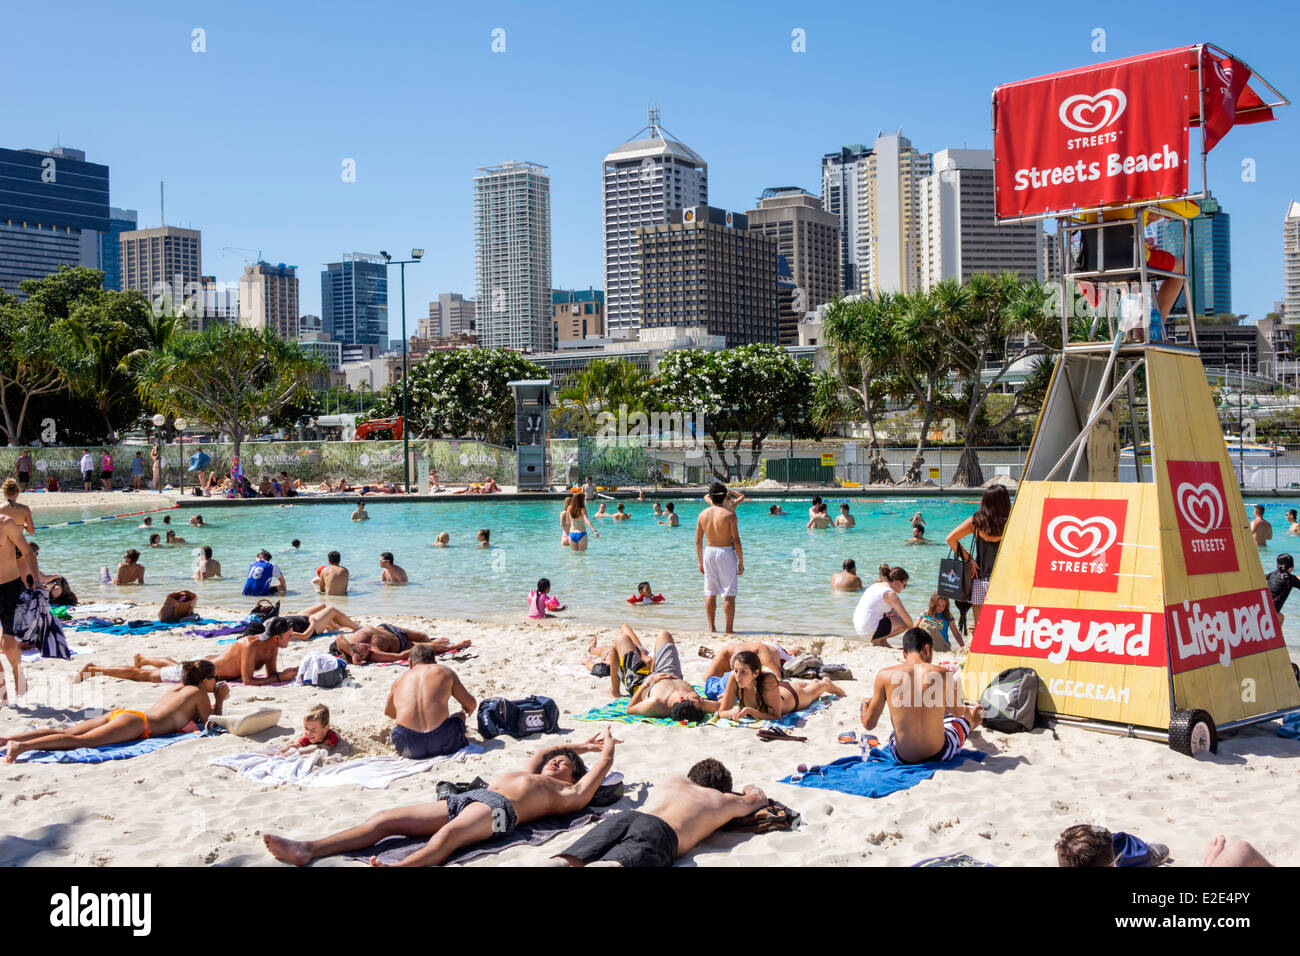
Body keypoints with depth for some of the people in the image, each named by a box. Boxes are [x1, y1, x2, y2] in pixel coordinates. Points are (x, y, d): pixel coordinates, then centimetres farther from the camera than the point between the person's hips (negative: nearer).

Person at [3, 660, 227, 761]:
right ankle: (21, 746, -44)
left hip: (119, 714, 8)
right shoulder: (199, 693, 7)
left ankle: (6, 739, -16)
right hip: (135, 723, -8)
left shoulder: (177, 688, 32)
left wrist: (208, 709, 47)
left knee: (65, 733, -4)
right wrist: (219, 700, 22)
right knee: (80, 740, -25)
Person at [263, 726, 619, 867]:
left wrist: (606, 743, 41)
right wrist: (581, 745, 65)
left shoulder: (569, 794, 19)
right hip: (465, 798, 8)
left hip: (498, 809, -8)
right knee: (386, 818, -10)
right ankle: (306, 849, -24)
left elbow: (604, 762, 20)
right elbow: (541, 752, 57)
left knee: (450, 833, -42)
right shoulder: (530, 775, 41)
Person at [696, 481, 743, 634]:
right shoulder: (729, 514, -9)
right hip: (725, 553, -4)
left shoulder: (703, 514, 2)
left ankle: (712, 628, 13)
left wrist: (700, 562, 15)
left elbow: (698, 541, 5)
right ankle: (729, 630, 2)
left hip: (708, 552, 4)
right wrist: (741, 562, -4)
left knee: (710, 593, 12)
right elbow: (736, 540, -11)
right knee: (729, 594, 2)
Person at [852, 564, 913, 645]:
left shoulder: (876, 585, 13)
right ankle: (877, 640, 3)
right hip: (869, 631, -9)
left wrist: (891, 611, 9)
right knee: (905, 623, -3)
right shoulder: (890, 593, -13)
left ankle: (883, 641, 18)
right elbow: (907, 618, -11)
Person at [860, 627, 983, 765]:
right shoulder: (944, 674, -12)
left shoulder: (885, 675, -12)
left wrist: (865, 705, 17)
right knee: (962, 720, 34)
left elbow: (869, 724, -6)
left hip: (902, 758, 1)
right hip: (939, 755, -1)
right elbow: (958, 713, 7)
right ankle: (971, 723, 73)